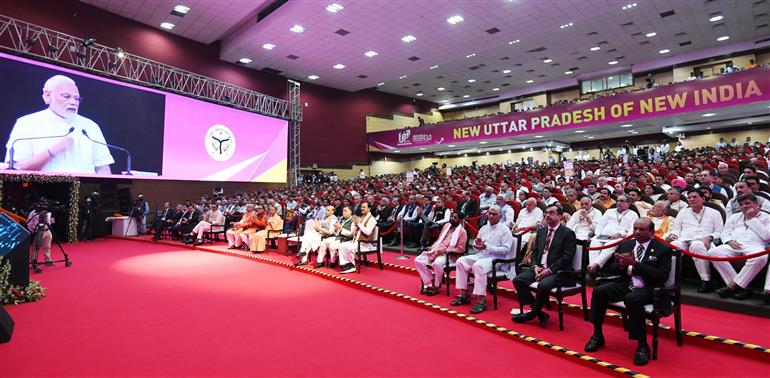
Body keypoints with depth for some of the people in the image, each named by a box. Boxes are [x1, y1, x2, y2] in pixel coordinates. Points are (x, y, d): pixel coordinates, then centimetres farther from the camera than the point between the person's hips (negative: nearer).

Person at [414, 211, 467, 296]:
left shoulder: (462, 231, -3)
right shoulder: (446, 225, 17)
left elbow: (460, 248, -6)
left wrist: (445, 250, -15)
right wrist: (432, 247, 7)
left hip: (449, 255, -7)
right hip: (435, 251, 7)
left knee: (436, 264, -38)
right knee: (418, 260, -12)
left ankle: (436, 286, -13)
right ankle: (429, 283, -7)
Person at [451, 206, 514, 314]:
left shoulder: (504, 230, -1)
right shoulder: (483, 228, 19)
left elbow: (506, 249, -12)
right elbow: (476, 247, 21)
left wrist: (487, 247, -21)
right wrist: (477, 245, -6)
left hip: (497, 258, -7)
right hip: (481, 255, 7)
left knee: (478, 265, -35)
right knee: (461, 261, -14)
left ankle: (481, 300, -29)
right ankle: (464, 294, -9)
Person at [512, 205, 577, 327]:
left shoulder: (568, 233, -3)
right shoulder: (541, 231, 16)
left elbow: (567, 257, -11)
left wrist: (549, 270, -18)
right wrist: (535, 266, -4)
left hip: (557, 271, -6)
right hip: (539, 268, 6)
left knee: (543, 285, -34)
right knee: (518, 280, -14)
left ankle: (533, 313, -8)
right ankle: (539, 313, -4)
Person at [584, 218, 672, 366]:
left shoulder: (662, 249, 1)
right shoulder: (625, 245, 13)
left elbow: (662, 276, -11)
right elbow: (611, 269, 12)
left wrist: (634, 264, -18)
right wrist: (622, 265, -12)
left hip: (647, 289, -4)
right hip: (625, 284, 4)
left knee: (632, 298, -37)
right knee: (599, 291, -23)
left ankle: (642, 345, -19)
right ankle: (597, 335, -7)